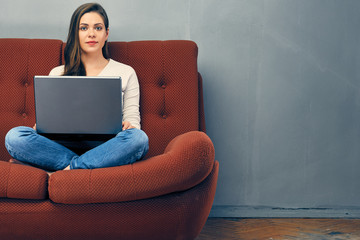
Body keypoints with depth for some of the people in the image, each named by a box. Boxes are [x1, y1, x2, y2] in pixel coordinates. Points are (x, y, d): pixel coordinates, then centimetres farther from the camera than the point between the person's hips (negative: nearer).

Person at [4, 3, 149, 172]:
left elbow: (133, 119, 11)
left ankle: (68, 170, -29)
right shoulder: (57, 74, 20)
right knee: (14, 136, -26)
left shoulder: (125, 73, 15)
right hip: (64, 146, 1)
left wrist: (129, 126, -14)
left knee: (138, 138, -36)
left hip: (105, 147, -1)